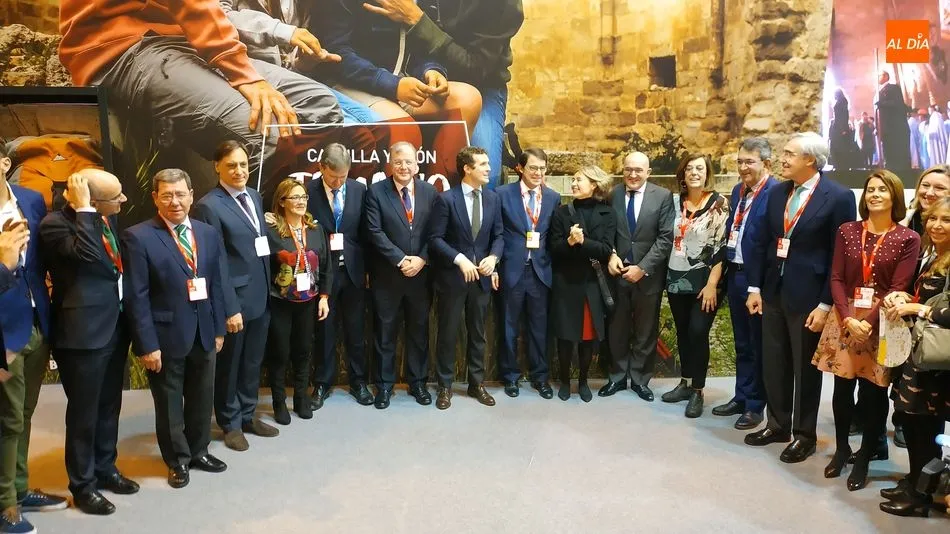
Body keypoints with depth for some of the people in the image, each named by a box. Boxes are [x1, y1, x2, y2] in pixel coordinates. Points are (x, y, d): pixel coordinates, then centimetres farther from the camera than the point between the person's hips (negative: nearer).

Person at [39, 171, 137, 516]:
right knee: (83, 413, 7)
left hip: (114, 327, 7)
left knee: (108, 407, 20)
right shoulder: (55, 224, -17)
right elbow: (88, 253, -35)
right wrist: (83, 209, -28)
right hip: (82, 333, -7)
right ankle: (83, 484, 23)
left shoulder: (108, 218, 6)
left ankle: (105, 468, 36)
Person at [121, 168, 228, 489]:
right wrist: (147, 344, -16)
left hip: (204, 333, 5)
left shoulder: (209, 234, 5)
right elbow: (136, 297, -13)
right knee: (169, 402, 12)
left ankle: (198, 451, 38)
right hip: (166, 335, -4)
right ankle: (177, 460, 31)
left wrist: (218, 329, 8)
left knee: (202, 398, 17)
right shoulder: (138, 237, -11)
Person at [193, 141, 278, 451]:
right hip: (233, 298, -7)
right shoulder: (208, 206, -15)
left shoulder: (254, 196, 8)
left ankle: (247, 415, 36)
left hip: (260, 295, 7)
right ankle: (230, 423, 29)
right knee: (229, 364, 12)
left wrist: (268, 289, 10)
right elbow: (215, 263, -17)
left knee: (253, 361, 18)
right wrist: (230, 308, -18)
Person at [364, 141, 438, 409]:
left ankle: (417, 382, 26)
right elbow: (375, 232, -11)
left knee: (419, 331, 12)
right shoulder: (376, 192, -4)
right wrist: (401, 260, -16)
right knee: (385, 332, 8)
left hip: (420, 274, 2)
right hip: (387, 275, -2)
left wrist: (421, 259, -13)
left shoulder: (430, 192, 3)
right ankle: (384, 385, 21)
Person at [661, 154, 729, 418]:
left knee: (698, 332, -7)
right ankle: (686, 382, 24)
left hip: (704, 280, -5)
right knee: (682, 332, 11)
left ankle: (697, 391, 6)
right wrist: (667, 277, 10)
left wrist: (712, 284, -16)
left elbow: (722, 246, -11)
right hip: (677, 278, 5)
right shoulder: (677, 202, 6)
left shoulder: (718, 203, -7)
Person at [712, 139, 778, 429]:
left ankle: (756, 405, 20)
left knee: (758, 345, 7)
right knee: (741, 344, 19)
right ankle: (741, 397, 32)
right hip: (735, 275, 8)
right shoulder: (738, 190, 10)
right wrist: (723, 266, 11)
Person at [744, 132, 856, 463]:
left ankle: (804, 434, 24)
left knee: (805, 368, 8)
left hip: (808, 298, -5)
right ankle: (778, 424, 32)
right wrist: (755, 288, 6)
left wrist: (825, 304, -14)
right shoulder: (777, 192, 6)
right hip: (773, 293, 6)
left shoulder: (838, 197, -11)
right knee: (773, 364, 15)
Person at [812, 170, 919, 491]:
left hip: (882, 324, -2)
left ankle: (864, 459, 18)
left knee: (873, 392, 4)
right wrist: (849, 319, -11)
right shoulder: (847, 231, 5)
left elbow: (898, 289, -8)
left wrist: (868, 322, -17)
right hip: (845, 319, 2)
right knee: (842, 388, 8)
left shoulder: (908, 239, -3)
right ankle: (841, 449, 25)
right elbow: (836, 279, 2)